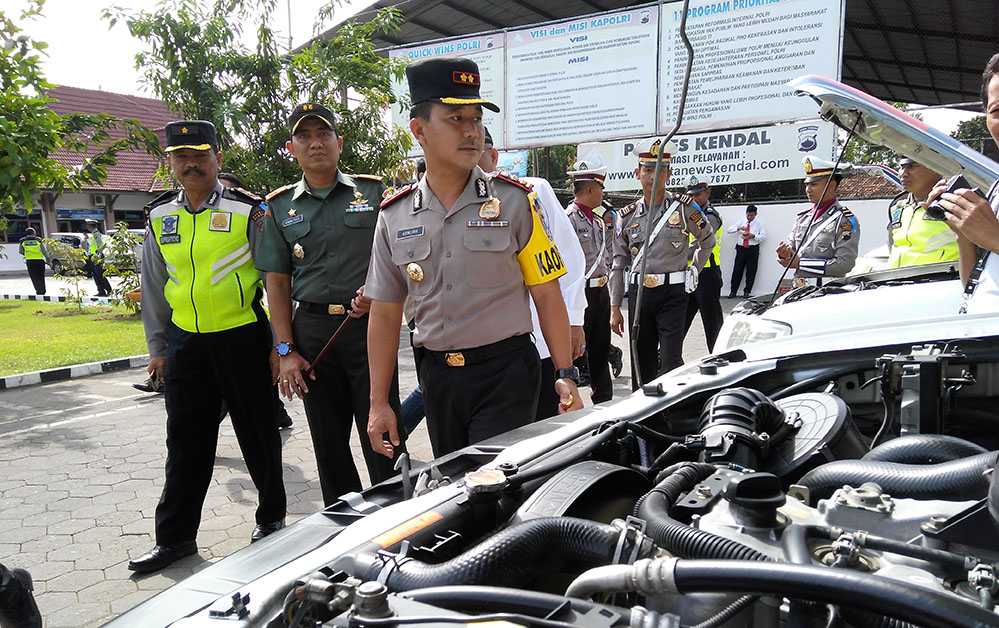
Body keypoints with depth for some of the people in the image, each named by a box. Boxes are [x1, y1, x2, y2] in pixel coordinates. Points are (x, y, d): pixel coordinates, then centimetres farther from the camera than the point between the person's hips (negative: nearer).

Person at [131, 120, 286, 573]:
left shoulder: (247, 212, -5)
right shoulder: (159, 217, 9)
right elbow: (154, 288, 16)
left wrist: (280, 343, -4)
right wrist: (157, 347, 13)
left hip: (242, 337, -4)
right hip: (185, 343, 4)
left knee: (257, 433, 7)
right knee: (186, 441, 10)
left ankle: (271, 517, 26)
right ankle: (175, 536, 22)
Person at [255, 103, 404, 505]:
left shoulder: (373, 192, 7)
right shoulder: (280, 208, 11)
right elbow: (277, 284, 8)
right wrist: (286, 351, 0)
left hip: (370, 325, -2)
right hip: (312, 331, 2)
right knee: (328, 441, 10)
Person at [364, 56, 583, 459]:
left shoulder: (513, 201, -3)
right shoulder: (394, 217, 4)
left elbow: (547, 295, -2)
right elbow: (385, 313, 7)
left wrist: (565, 376, -8)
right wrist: (379, 403, 5)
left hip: (506, 373, -3)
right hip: (437, 376, 3)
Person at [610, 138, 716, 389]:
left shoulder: (684, 207, -2)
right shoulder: (628, 215, 6)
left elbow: (707, 240, 16)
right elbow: (619, 264, 8)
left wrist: (692, 272, 12)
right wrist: (615, 308, 5)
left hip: (672, 293, -3)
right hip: (639, 293, 3)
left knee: (671, 363, -9)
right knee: (641, 363, 9)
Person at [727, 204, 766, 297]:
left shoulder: (759, 223, 7)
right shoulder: (741, 222, 15)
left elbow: (764, 236, -1)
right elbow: (729, 230, 7)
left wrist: (753, 236, -17)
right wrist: (738, 228, -12)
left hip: (753, 249, -2)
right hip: (741, 248, 2)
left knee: (751, 272, -1)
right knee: (737, 270, 0)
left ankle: (747, 292, 7)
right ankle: (733, 291, 5)